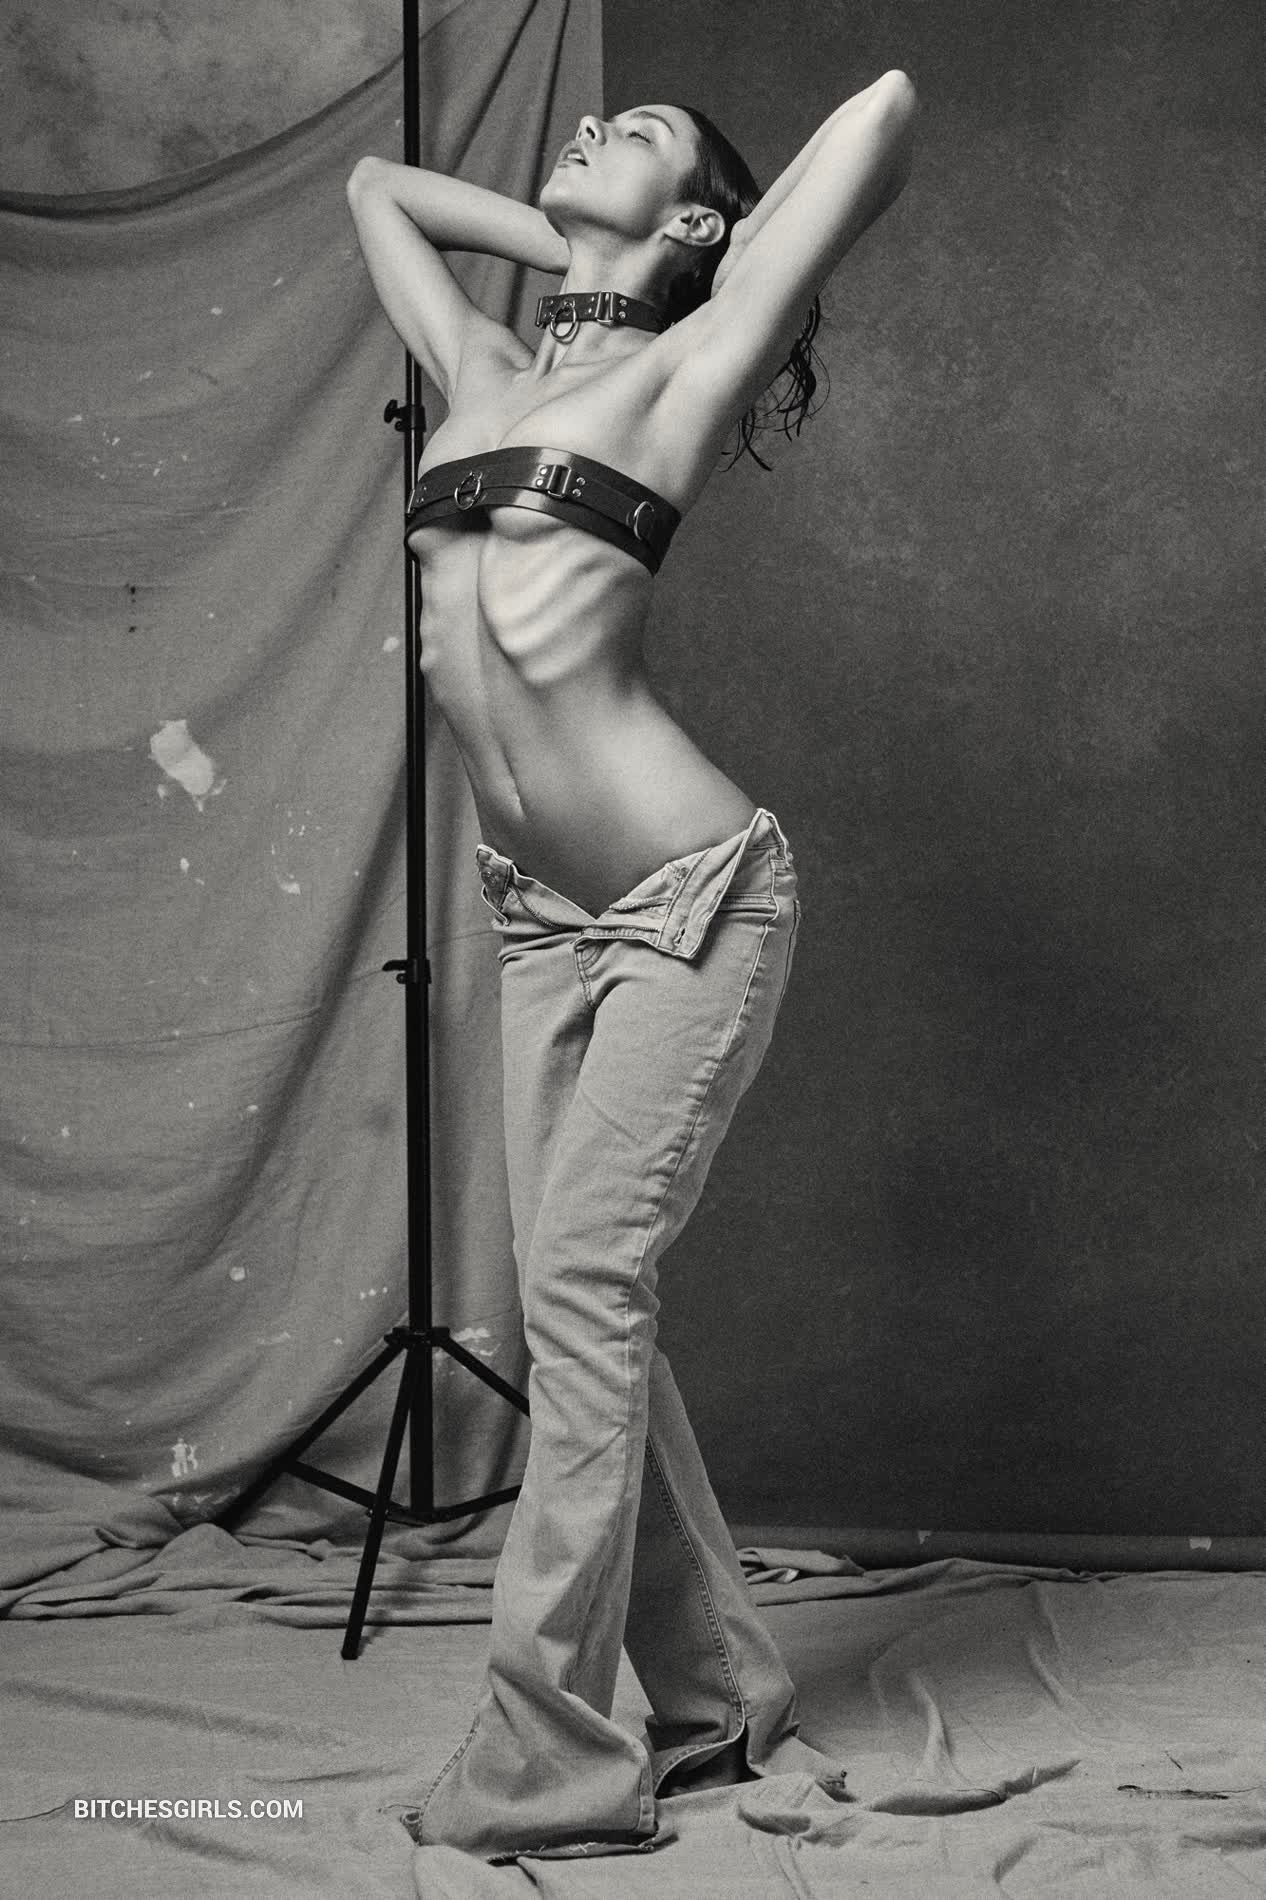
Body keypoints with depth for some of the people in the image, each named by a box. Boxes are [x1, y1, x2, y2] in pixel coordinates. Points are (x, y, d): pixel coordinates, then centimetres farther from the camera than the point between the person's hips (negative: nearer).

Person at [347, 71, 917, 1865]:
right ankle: (721, 1695, 21)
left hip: (690, 896, -7)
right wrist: (579, 257, 21)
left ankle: (546, 1761, 0)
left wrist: (724, 272, 8)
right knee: (580, 1297, 7)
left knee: (584, 1285, -8)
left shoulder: (679, 372, -3)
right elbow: (376, 183, 31)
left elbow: (887, 105, -7)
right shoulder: (491, 374, 15)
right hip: (543, 911, 7)